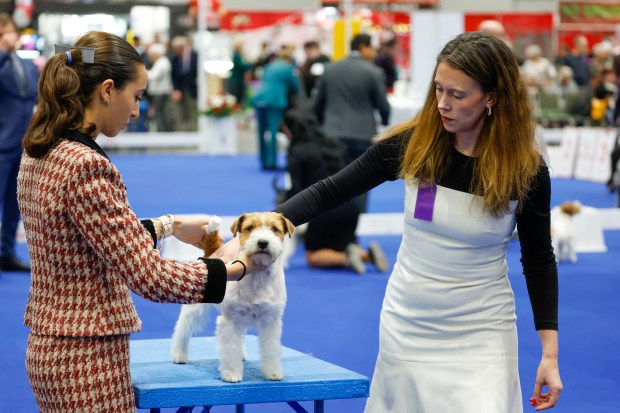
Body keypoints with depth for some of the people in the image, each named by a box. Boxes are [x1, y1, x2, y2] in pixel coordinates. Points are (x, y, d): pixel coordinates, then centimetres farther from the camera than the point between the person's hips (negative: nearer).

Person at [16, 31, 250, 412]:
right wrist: (232, 266, -7)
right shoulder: (85, 166, -22)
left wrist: (170, 226, 20)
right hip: (88, 359, -9)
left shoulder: (41, 152, 5)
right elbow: (150, 276, -21)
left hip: (50, 349, 9)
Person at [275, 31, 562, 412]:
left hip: (481, 333, -2)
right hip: (406, 323, 2)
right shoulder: (411, 143, -11)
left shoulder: (525, 168, -13)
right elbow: (330, 192, -5)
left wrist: (550, 353, -5)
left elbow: (539, 261, -2)